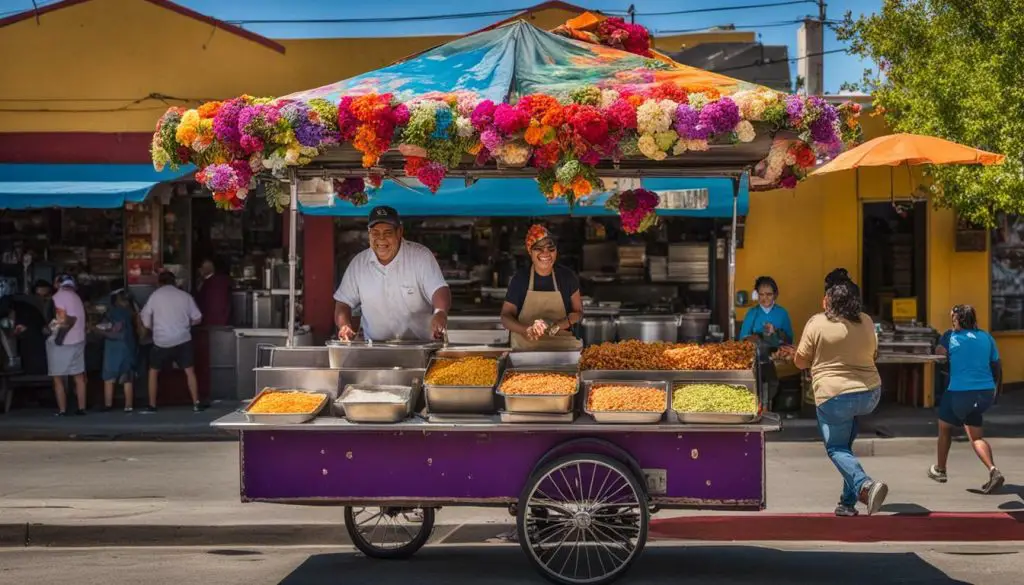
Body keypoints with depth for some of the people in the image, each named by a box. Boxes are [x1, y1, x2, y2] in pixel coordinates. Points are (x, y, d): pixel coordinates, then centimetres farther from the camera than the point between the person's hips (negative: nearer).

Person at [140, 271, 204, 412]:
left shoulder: (155, 295, -1)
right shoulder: (185, 296, 2)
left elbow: (146, 321, -1)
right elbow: (197, 319, 6)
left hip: (161, 341, -1)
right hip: (183, 340, 1)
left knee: (153, 372, 14)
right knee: (190, 372, 9)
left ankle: (152, 406, 12)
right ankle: (196, 404, 3)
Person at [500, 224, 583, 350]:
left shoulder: (567, 276, 4)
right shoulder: (519, 279, 1)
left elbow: (578, 312, 8)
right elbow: (506, 316, 2)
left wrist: (555, 326, -12)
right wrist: (526, 330, -19)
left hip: (563, 347, 0)